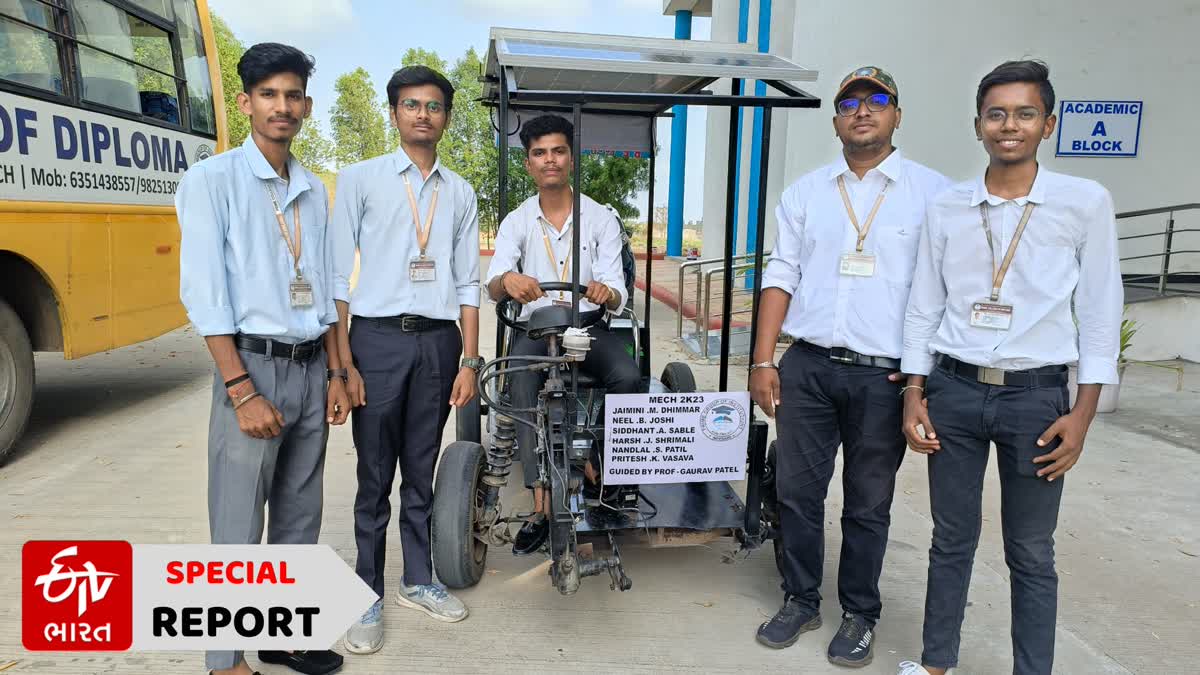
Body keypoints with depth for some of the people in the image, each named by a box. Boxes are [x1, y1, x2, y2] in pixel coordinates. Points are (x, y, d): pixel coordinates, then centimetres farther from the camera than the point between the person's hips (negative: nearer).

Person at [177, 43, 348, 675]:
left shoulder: (314, 190, 12)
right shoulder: (212, 180, -5)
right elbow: (204, 293, -12)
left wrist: (334, 373, 10)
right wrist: (242, 391, -17)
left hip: (310, 368, 6)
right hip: (253, 364, -5)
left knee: (299, 516, 14)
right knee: (238, 526, 1)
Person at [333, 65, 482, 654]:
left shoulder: (460, 193, 11)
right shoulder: (360, 179, 1)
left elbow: (467, 284, 11)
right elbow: (338, 275, -3)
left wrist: (469, 360, 4)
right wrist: (344, 362, -9)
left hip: (438, 341, 3)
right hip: (378, 339, -3)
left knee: (421, 473, 13)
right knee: (375, 478, 5)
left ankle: (416, 581, 29)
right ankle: (368, 596, 20)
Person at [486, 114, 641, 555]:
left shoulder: (602, 219, 3)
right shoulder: (516, 222, 5)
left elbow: (616, 296, -5)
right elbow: (493, 286, -10)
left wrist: (608, 293, -31)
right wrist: (507, 279, -36)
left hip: (589, 324, 0)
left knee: (627, 377, -30)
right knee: (521, 384, -31)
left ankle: (595, 461, -3)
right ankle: (542, 502, -27)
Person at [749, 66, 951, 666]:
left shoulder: (932, 191, 2)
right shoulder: (806, 191, 11)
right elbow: (780, 276, 8)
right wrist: (763, 360, 1)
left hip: (885, 375, -2)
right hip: (807, 367, 3)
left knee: (867, 504, 9)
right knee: (797, 490, 9)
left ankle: (859, 614, 28)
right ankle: (800, 600, 28)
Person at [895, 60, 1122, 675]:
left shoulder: (1086, 202, -2)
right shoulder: (947, 207, 3)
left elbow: (1100, 313, -1)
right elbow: (924, 308, 7)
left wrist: (1082, 413, -6)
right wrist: (915, 394, 2)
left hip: (1036, 396, -1)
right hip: (954, 391, 2)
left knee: (1031, 554, 9)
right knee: (952, 539, 12)